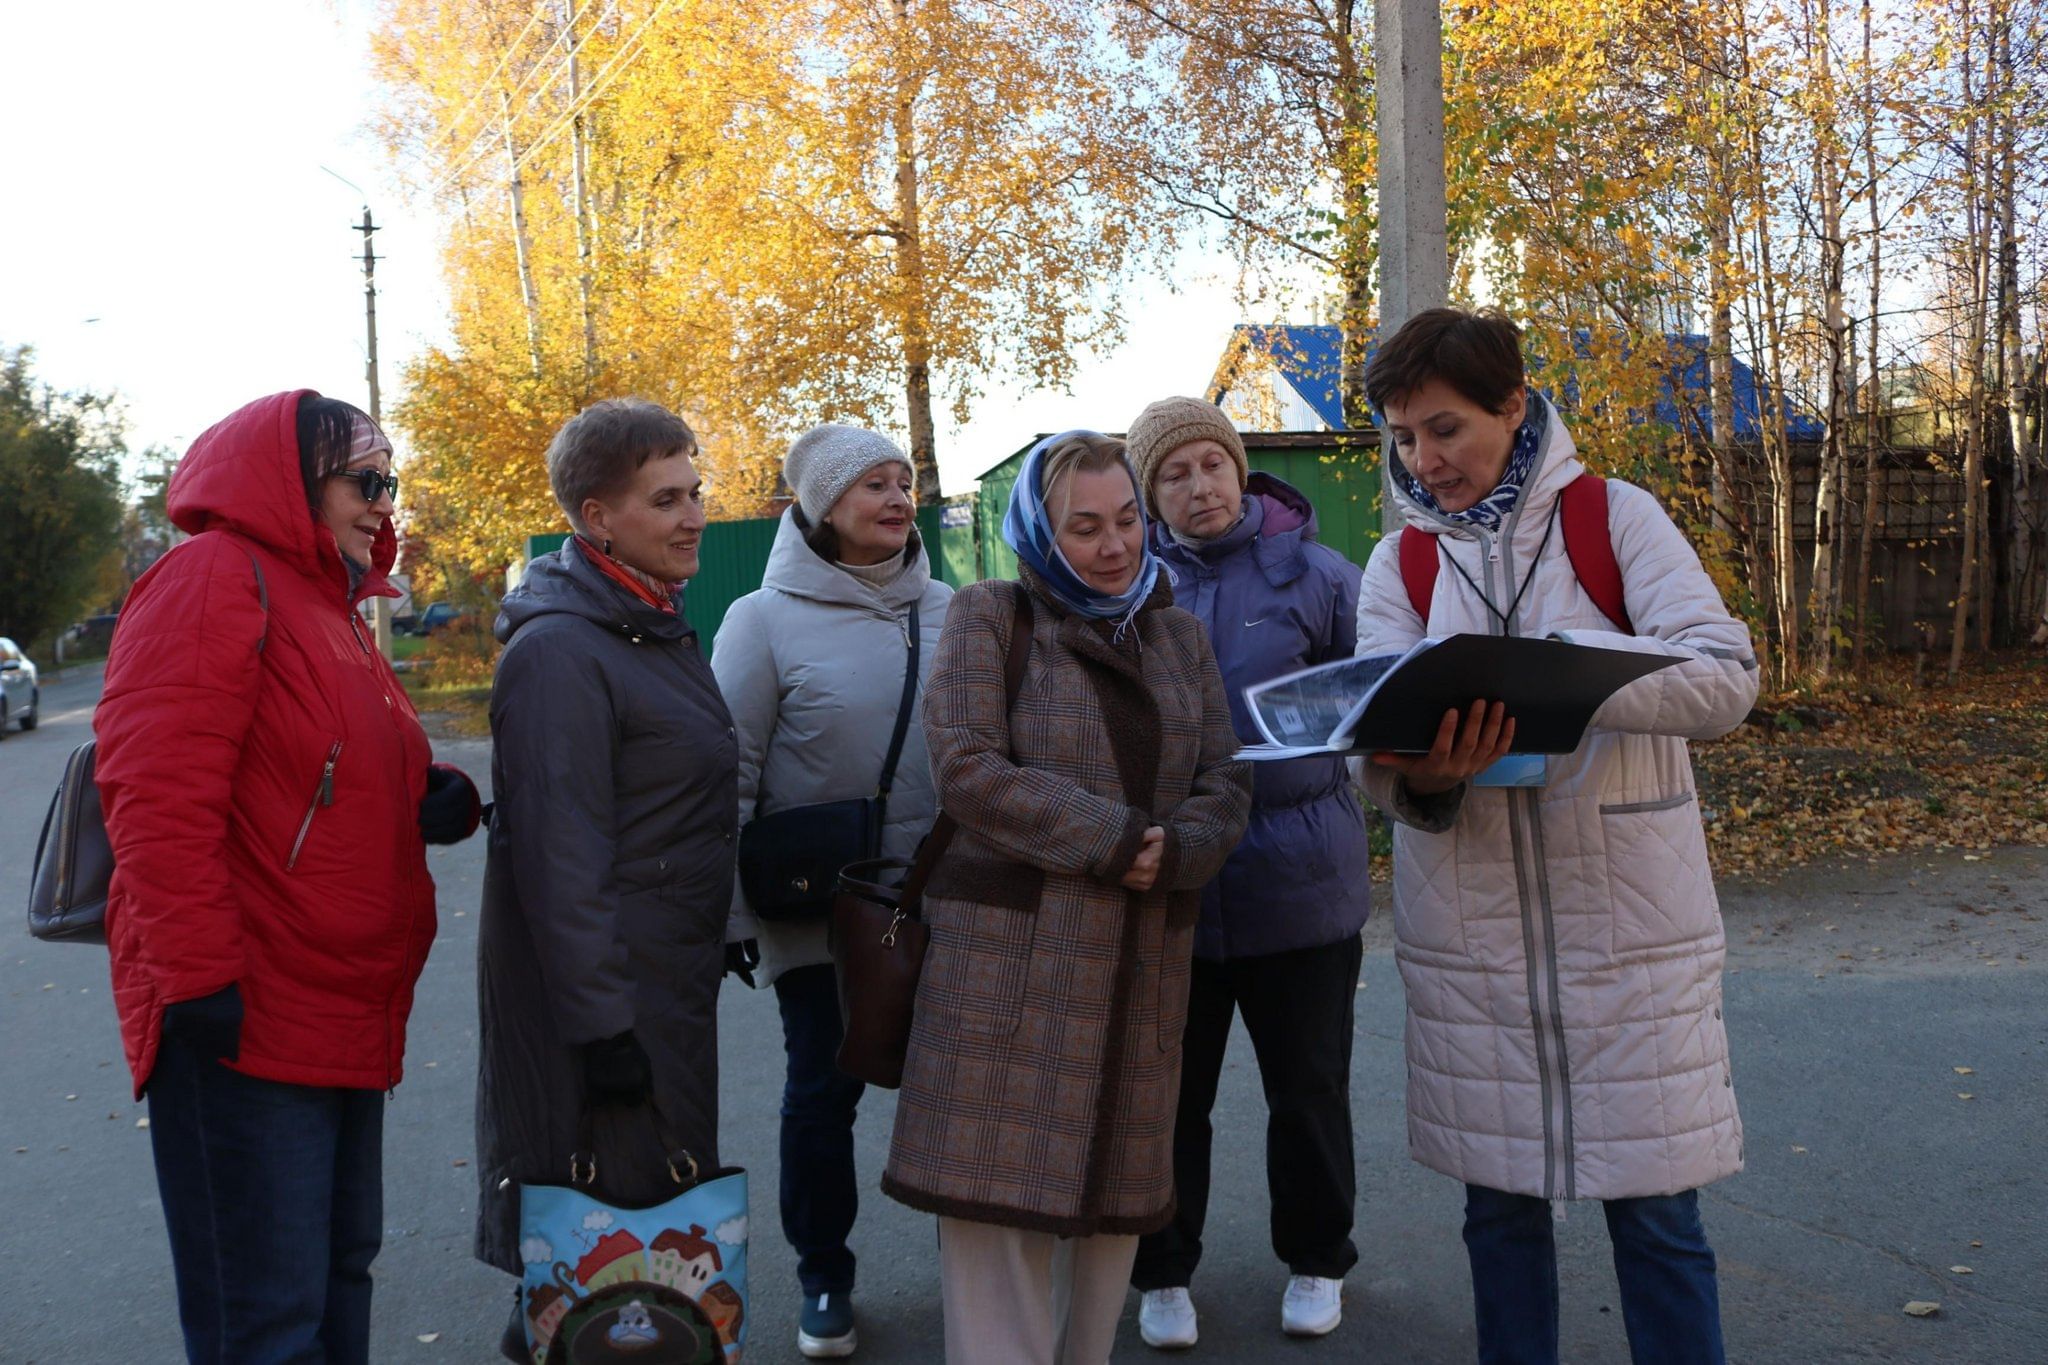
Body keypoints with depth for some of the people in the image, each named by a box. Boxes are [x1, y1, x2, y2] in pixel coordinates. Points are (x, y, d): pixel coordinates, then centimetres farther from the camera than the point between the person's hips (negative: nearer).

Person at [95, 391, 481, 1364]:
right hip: (246, 1022, -10)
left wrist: (433, 802, 4)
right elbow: (156, 796, -21)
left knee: (340, 1270, 19)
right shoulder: (215, 579, -12)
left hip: (345, 1017, 10)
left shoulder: (329, 604, 17)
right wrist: (197, 976, -24)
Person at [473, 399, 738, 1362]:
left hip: (672, 985, 10)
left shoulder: (657, 628, 12)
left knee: (666, 1213, 20)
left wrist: (719, 939, 21)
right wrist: (603, 1025, -25)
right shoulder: (559, 650, -19)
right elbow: (559, 855, -24)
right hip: (608, 998, -10)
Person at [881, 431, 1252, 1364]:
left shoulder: (1177, 633, 14)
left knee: (1113, 1196, 10)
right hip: (1010, 955, -4)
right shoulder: (989, 618, 0)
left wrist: (1173, 852, -13)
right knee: (1000, 1193, -3)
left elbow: (1225, 782, 9)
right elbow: (967, 767, -12)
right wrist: (1116, 838, -15)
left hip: (1140, 962, 4)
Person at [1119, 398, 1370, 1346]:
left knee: (1308, 1087, 15)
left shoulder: (1314, 573, -2)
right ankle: (1162, 1270, 33)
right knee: (1168, 1090, 13)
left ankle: (1316, 1259, 37)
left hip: (1301, 877, 0)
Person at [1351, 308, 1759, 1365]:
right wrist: (1419, 775, -28)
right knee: (1499, 1204, 13)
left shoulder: (1615, 517, -2)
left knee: (1652, 1210, 5)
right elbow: (1378, 740, -4)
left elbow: (1726, 675, -14)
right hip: (1470, 931, 3)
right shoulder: (1399, 565, 6)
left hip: (1630, 922, -2)